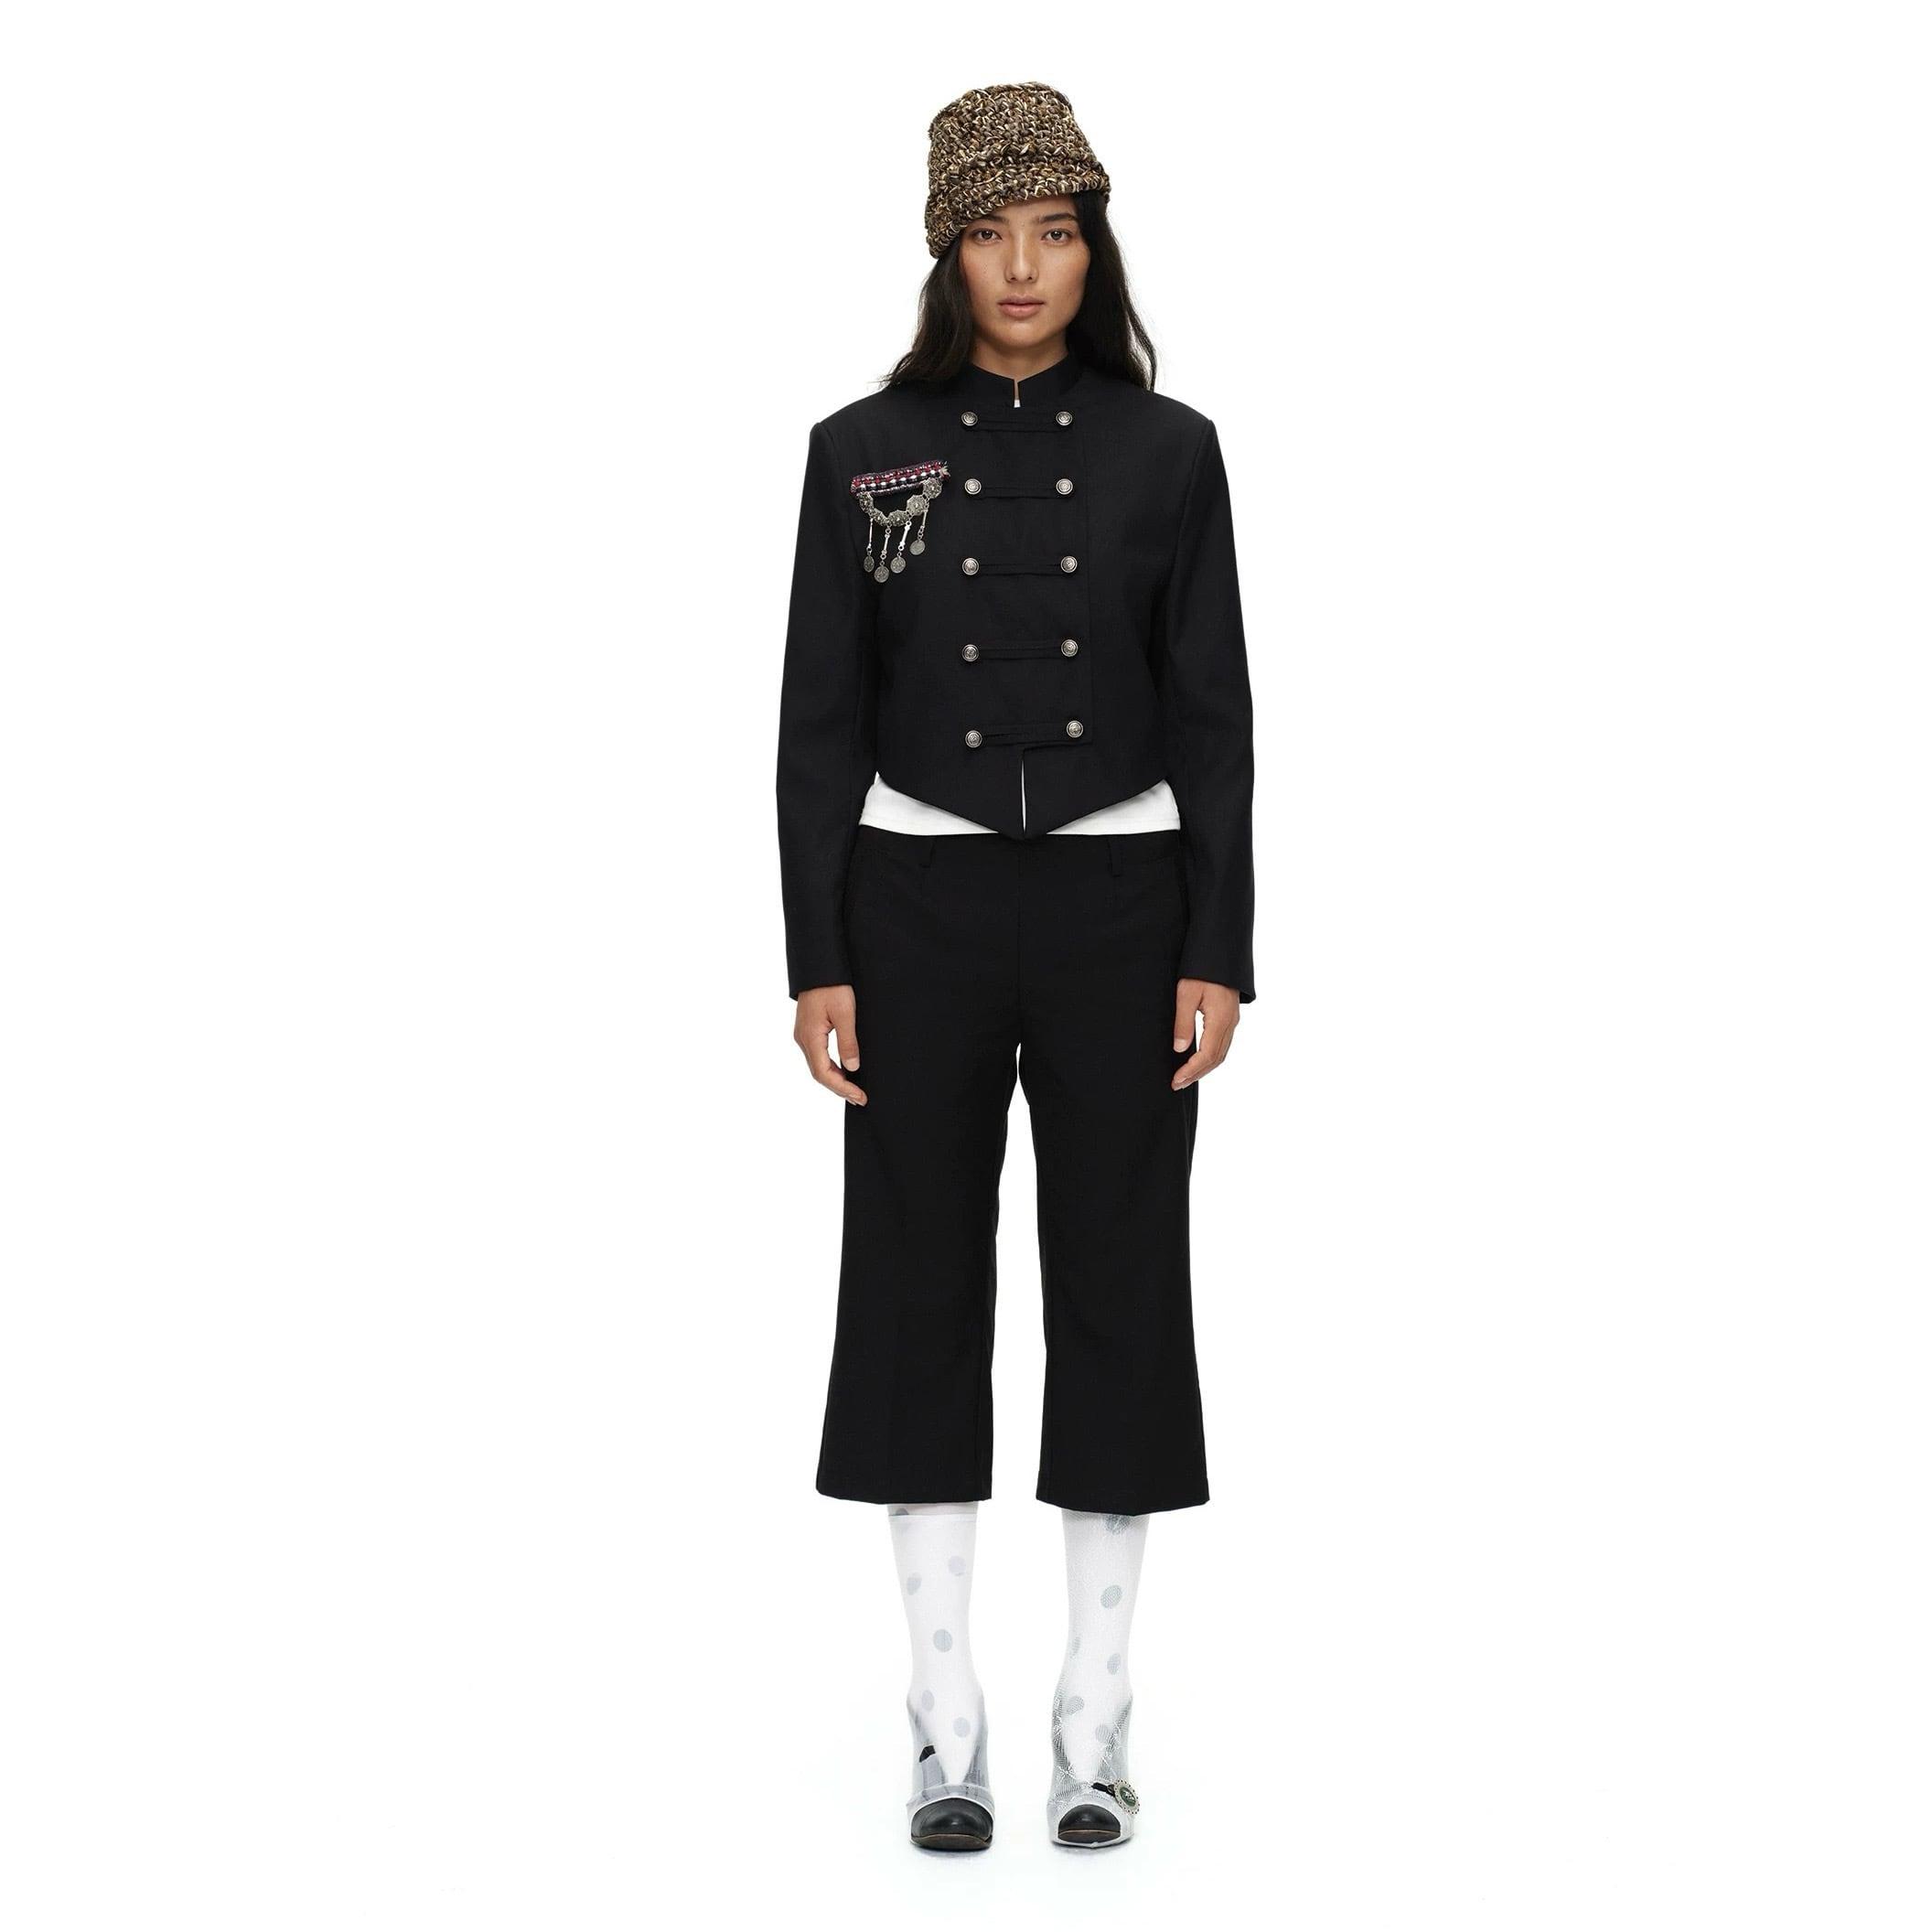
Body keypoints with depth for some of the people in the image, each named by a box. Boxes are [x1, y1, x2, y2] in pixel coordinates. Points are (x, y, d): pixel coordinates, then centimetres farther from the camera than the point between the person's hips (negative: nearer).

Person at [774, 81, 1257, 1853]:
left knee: (1118, 1284, 4)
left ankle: (1097, 1716, 16)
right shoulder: (862, 451, 2)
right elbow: (821, 725, 1)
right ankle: (947, 1723, 15)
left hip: (1119, 905, 0)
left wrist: (1220, 955, -5)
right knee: (923, 1286, 3)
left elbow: (1212, 719, 1)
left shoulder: (1169, 450, 2)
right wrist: (819, 961, -4)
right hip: (921, 906, 0)